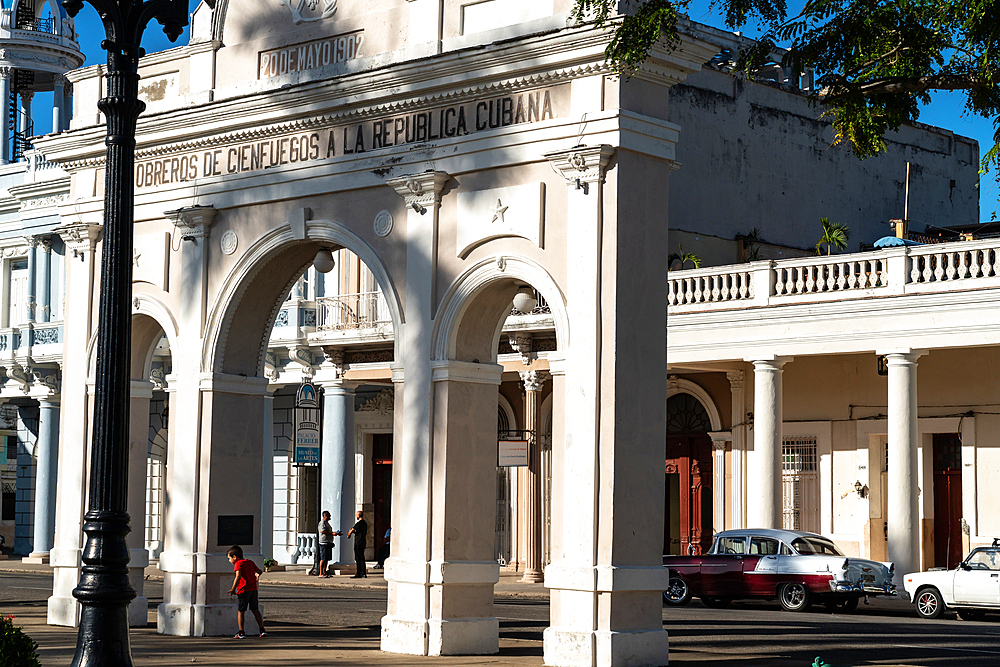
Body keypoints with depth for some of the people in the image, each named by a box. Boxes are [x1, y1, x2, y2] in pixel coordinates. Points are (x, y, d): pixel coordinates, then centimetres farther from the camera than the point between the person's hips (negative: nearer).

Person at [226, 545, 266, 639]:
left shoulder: (238, 564, -9)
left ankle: (241, 633, 2)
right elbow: (259, 571, 22)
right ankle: (262, 630, 13)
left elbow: (238, 576, -24)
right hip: (253, 589, 7)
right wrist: (257, 575, 45)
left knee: (240, 611, 3)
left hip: (244, 590, -7)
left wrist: (233, 589, -19)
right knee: (255, 610, 15)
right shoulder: (250, 562, 13)